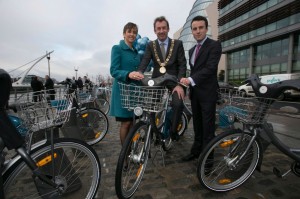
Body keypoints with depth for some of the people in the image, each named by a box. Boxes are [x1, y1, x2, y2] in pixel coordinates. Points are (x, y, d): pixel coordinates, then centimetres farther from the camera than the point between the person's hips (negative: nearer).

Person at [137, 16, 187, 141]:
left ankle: (173, 130, 0)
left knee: (178, 104, -25)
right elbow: (144, 62, -8)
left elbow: (182, 65, -3)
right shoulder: (150, 45, 7)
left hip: (173, 81, -1)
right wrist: (139, 73, -31)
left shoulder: (177, 44, 4)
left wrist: (179, 84, -17)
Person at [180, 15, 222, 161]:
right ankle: (196, 151, 28)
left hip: (208, 92, -7)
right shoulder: (192, 50, 18)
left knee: (208, 126, 0)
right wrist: (190, 88, 15)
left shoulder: (214, 45, -5)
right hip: (194, 93, 7)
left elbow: (210, 68, -19)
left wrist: (191, 80, -29)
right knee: (197, 125, 15)